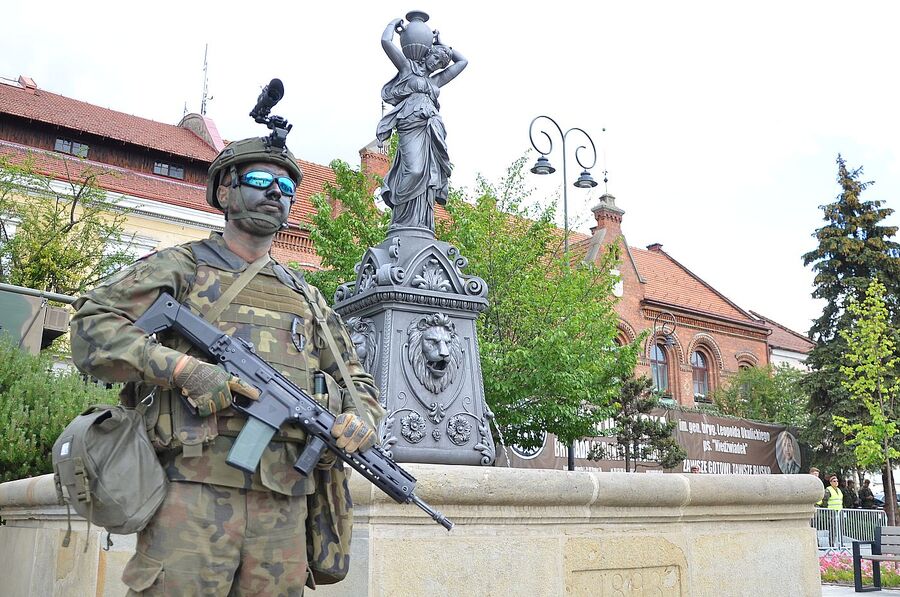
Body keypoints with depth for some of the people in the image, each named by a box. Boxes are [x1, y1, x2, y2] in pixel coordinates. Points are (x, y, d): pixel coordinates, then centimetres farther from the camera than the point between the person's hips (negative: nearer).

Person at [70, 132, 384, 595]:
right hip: (194, 491, -4)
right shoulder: (181, 266, 9)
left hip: (283, 501, 4)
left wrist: (361, 421, 1)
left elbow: (356, 381, 25)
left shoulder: (307, 296, 23)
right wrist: (186, 369, -14)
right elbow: (91, 327, -2)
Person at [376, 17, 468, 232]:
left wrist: (442, 43, 40)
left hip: (431, 131, 6)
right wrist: (394, 23, 22)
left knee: (428, 178, -8)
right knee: (413, 171, -25)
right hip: (411, 126, -6)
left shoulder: (435, 81, 31)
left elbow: (462, 61, 40)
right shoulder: (407, 67, 17)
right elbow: (386, 41, 6)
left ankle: (422, 228, -13)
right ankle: (402, 226, -23)